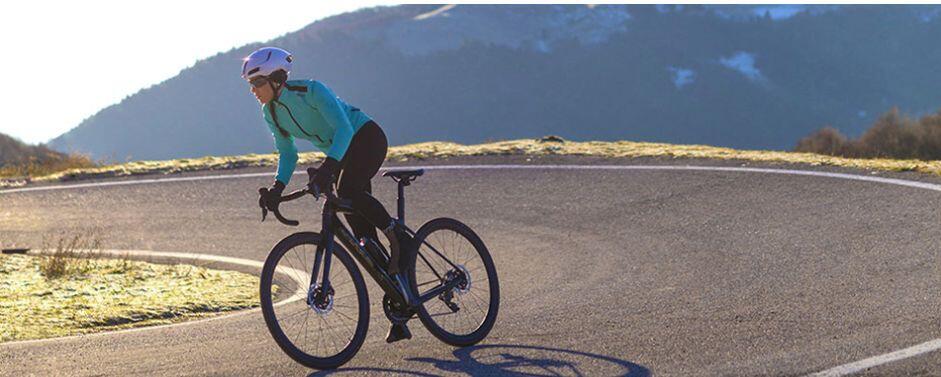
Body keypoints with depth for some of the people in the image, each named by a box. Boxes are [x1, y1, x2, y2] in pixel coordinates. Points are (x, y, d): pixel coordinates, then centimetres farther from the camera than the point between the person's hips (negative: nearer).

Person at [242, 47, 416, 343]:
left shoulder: (311, 91, -26)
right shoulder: (271, 113, -4)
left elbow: (343, 128, -34)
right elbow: (287, 154, 3)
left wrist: (328, 166, -47)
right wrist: (278, 187, -12)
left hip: (367, 138, -7)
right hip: (340, 154, 7)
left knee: (348, 190, -37)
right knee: (361, 231, 1)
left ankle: (400, 237, -14)